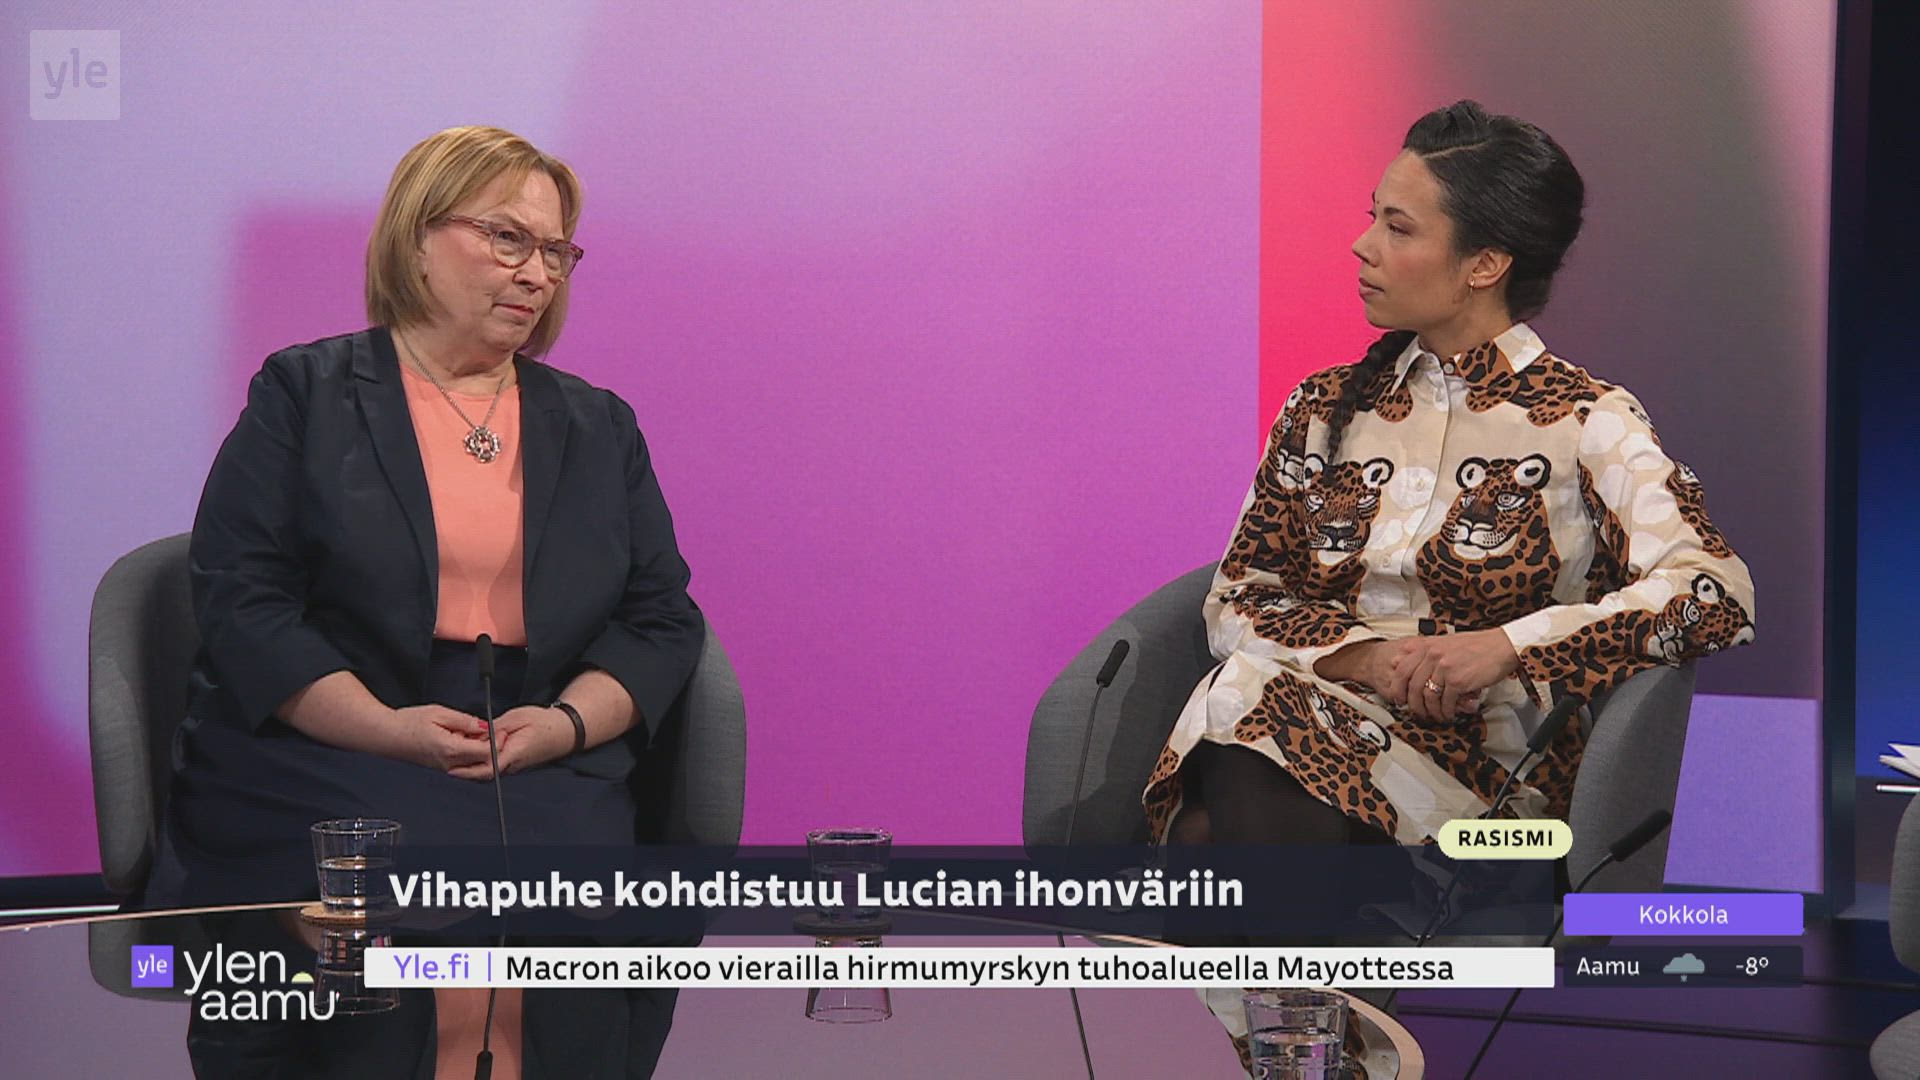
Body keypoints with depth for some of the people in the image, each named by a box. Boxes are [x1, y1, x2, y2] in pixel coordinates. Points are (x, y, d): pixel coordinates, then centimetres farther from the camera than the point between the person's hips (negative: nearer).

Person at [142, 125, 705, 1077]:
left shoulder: (597, 428, 21)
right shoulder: (303, 395, 10)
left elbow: (661, 620, 16)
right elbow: (240, 601, 0)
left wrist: (568, 721, -6)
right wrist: (388, 726, -14)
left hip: (540, 764, 3)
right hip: (321, 754, -2)